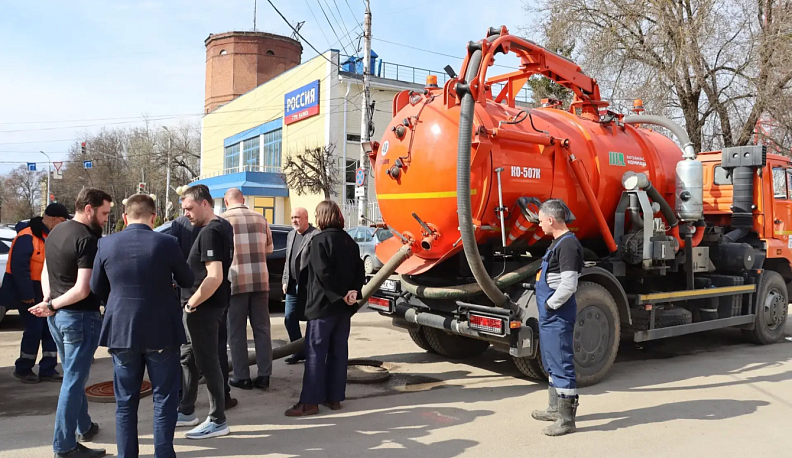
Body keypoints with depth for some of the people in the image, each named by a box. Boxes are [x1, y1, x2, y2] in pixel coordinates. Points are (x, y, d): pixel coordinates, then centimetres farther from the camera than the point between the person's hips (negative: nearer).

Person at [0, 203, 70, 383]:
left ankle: (47, 370, 14)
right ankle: (22, 369, 15)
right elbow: (19, 268, -23)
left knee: (51, 330, 7)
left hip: (45, 294, 9)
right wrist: (26, 294, -23)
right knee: (34, 330, -5)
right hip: (29, 294, -9)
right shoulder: (27, 237, -19)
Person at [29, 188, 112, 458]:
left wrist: (48, 300, 2)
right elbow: (82, 290, -24)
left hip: (57, 316, 9)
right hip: (80, 316, -9)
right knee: (74, 380, 0)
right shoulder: (87, 239, -20)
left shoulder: (56, 232, 8)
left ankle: (84, 427, 37)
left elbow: (46, 271, 15)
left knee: (73, 376, 22)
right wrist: (53, 304, -11)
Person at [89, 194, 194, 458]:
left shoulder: (106, 244, -3)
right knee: (164, 398, 9)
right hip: (161, 332, -2)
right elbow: (187, 281, 1)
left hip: (121, 331, 3)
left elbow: (97, 288, 9)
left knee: (125, 401, 14)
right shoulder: (166, 243, -12)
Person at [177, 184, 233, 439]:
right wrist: (192, 302, 17)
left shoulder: (210, 233, -18)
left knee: (207, 362, -2)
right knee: (187, 358, 19)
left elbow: (215, 277, -27)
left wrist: (191, 303, -17)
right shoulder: (220, 229, 13)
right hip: (203, 307, 10)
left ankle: (218, 422, 9)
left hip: (204, 308, -10)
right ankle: (186, 411, 32)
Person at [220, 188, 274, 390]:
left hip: (236, 281, -3)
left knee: (236, 331, 7)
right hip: (260, 280, 3)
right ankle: (264, 376, 13)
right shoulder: (260, 218, 7)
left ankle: (242, 377, 11)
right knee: (262, 328, 9)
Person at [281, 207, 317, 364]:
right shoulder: (290, 235, 15)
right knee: (289, 319, 9)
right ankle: (299, 351, 22)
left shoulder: (316, 235, -11)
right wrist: (285, 281, 14)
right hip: (293, 286, 8)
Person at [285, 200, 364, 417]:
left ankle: (310, 402, -1)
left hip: (324, 304, -7)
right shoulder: (350, 241, 11)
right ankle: (334, 397, 16)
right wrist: (353, 292, -7)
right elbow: (360, 271, 5)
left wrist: (341, 294, -14)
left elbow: (323, 273, -21)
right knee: (339, 351, 11)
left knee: (316, 352, -2)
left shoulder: (319, 240, -12)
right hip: (344, 307, 7)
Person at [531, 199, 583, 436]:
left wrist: (549, 305, -14)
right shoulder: (558, 242, 15)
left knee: (561, 364, -5)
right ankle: (556, 408, 33)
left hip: (558, 315, -11)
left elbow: (568, 286, -24)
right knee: (551, 363, 20)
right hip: (550, 315, 11)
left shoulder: (568, 245, -17)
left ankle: (566, 418, 3)